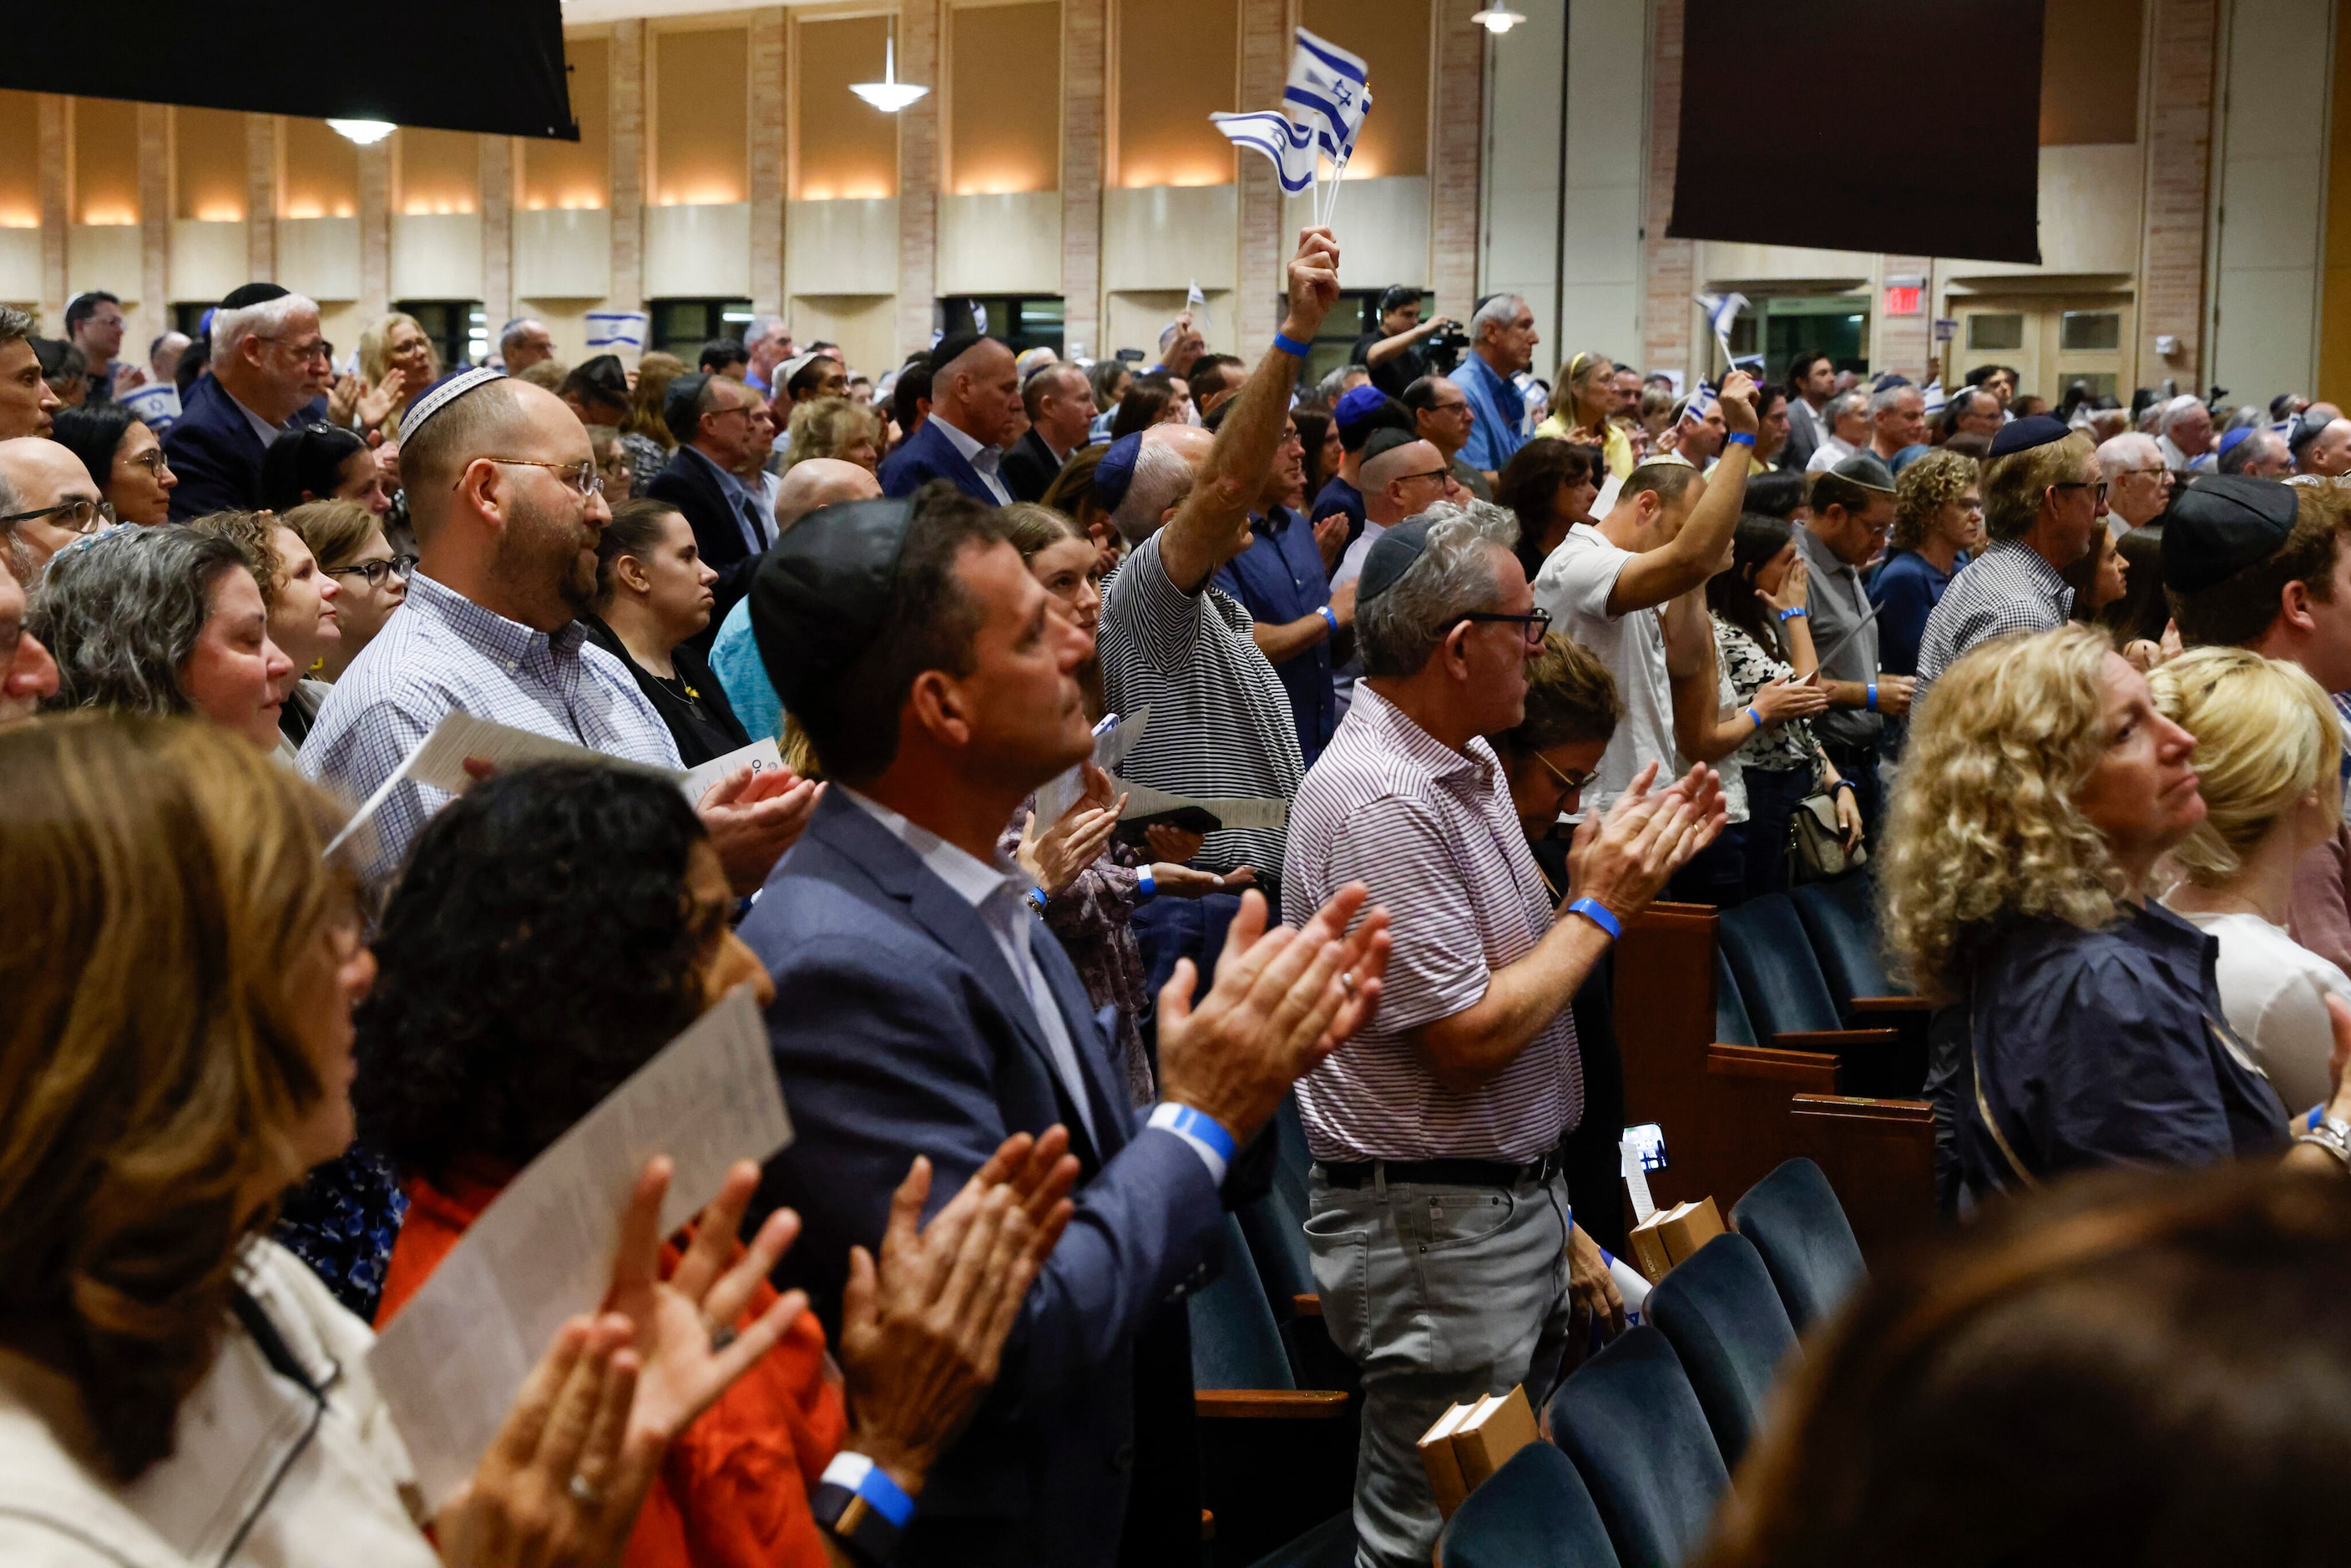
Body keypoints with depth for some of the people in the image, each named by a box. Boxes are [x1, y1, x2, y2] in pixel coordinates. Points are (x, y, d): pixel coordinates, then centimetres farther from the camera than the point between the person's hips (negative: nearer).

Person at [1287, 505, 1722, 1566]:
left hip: (1518, 1194, 10)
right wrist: (1601, 902, -13)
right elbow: (1470, 1035, -24)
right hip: (1434, 1228, -10)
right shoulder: (1377, 802, -23)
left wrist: (1622, 872, 3)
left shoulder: (1467, 762, 9)